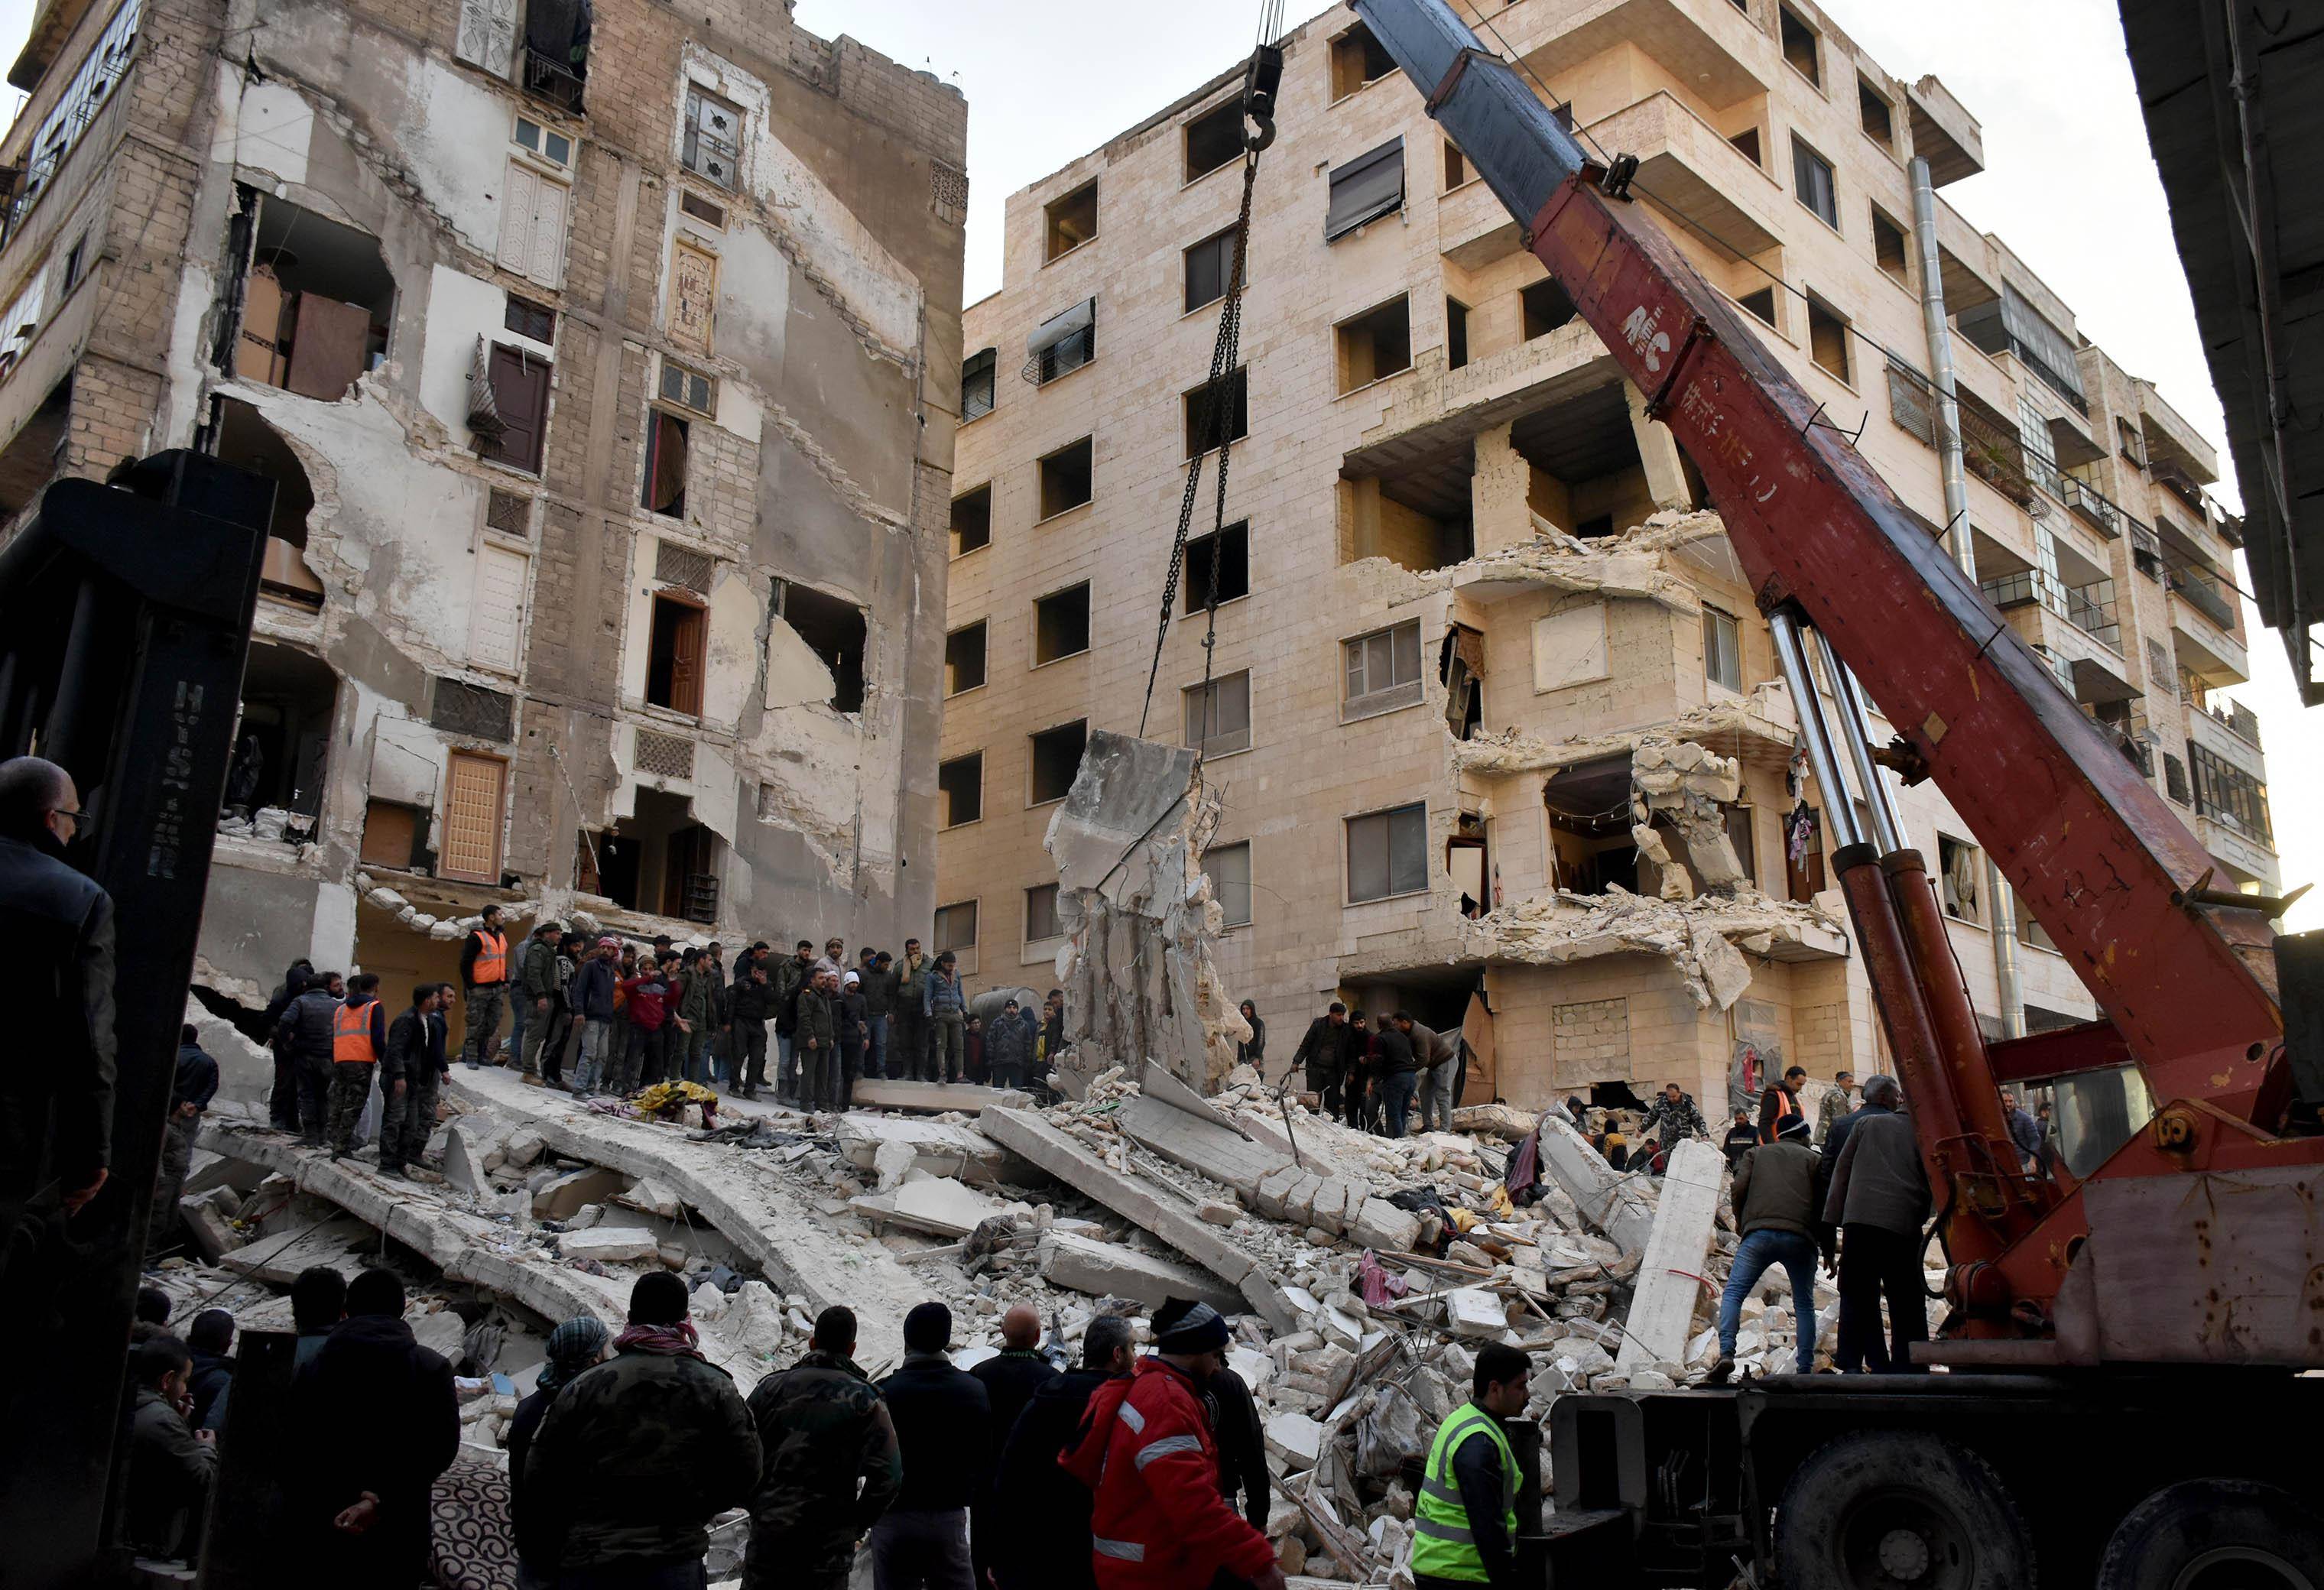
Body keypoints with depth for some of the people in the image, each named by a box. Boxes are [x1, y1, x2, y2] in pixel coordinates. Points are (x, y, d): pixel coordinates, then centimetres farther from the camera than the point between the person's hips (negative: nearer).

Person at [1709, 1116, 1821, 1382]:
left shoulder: (1757, 1153, 23)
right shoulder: (1812, 1158, 20)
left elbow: (1739, 1187, 9)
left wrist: (1741, 1222, 23)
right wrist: (1816, 1234, 20)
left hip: (1759, 1234, -1)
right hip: (1800, 1237, 1)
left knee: (1733, 1293, 0)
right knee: (1804, 1304, 14)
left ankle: (1726, 1354, -19)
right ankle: (1805, 1367, 8)